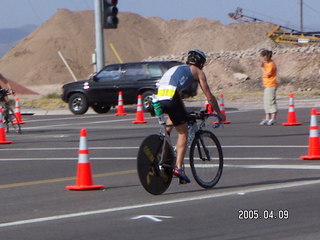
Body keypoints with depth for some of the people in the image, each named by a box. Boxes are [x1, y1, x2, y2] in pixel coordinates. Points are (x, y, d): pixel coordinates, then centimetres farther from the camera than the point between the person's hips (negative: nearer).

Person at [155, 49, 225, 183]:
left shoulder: (175, 69, 36)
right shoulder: (197, 72, 18)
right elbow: (209, 97, 14)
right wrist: (219, 113, 27)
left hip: (159, 98, 6)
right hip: (173, 99, -5)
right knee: (183, 133, 4)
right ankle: (178, 167, -6)